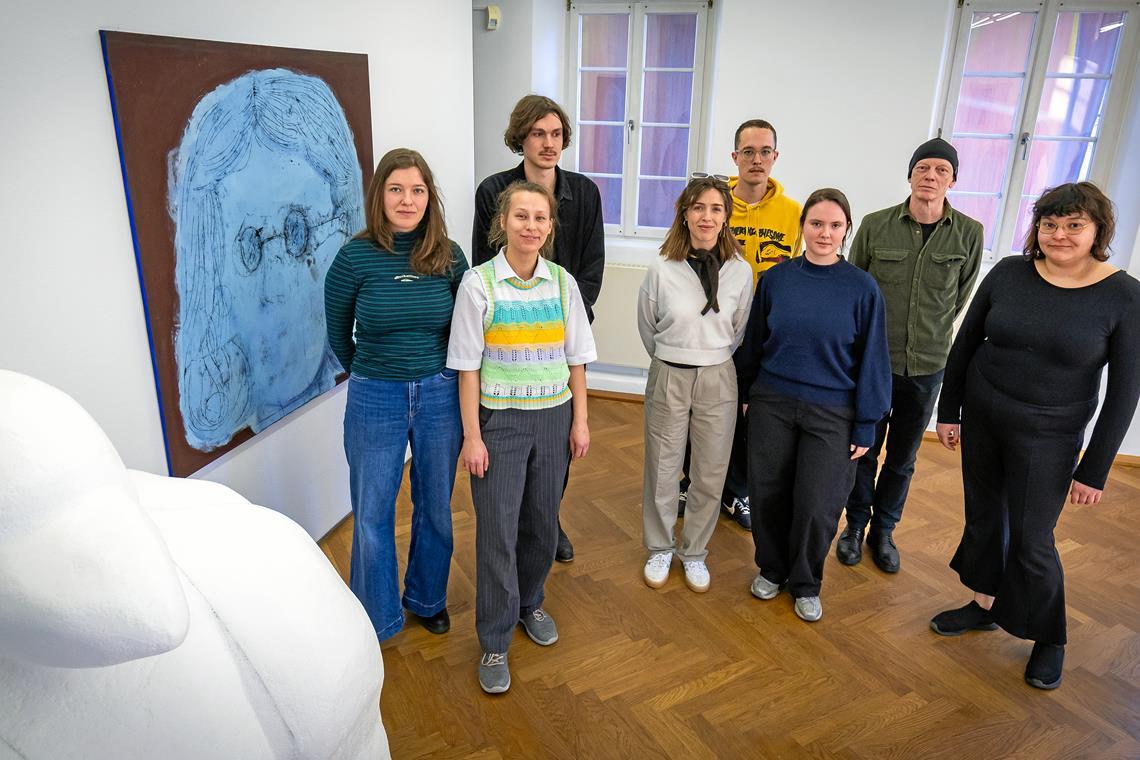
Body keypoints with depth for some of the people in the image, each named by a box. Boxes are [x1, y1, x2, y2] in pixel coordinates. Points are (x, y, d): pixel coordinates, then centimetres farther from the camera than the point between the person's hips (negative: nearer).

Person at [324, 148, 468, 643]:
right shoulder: (356, 258, -10)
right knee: (372, 515, 9)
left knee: (435, 507, 17)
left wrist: (436, 375, 10)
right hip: (374, 400, -1)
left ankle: (428, 599, 41)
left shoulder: (450, 257, -4)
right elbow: (338, 333, 5)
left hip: (439, 396, 2)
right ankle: (376, 621, 31)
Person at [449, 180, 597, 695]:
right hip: (499, 419, -3)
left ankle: (529, 603, 40)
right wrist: (472, 436, -9)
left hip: (554, 416, 3)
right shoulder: (479, 283, -9)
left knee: (542, 522, 14)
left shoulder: (563, 283, 0)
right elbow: (468, 366, -8)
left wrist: (580, 421, 4)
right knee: (497, 531, 1)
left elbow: (576, 359, 6)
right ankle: (495, 643, 18)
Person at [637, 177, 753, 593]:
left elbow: (740, 330, 9)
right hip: (668, 377, -1)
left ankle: (694, 552, 32)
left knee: (710, 475, 11)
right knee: (662, 470, 11)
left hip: (719, 380, 1)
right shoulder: (662, 270, -11)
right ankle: (660, 549, 33)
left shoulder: (740, 271, -7)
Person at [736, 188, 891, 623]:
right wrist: (747, 394, 12)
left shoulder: (862, 289, -6)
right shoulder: (776, 278, -1)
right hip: (772, 403, 2)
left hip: (832, 414, -2)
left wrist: (866, 426, -3)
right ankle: (771, 569, 35)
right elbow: (752, 342, 8)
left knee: (817, 505, 2)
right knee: (768, 495, 10)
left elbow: (871, 360, -2)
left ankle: (806, 583, 28)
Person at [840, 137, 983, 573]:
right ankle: (856, 525, 29)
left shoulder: (969, 234, -4)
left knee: (903, 457, 14)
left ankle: (884, 530, 32)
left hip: (928, 366, 1)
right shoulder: (875, 225, -5)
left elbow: (960, 297, 10)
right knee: (864, 451, 10)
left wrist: (932, 334, 13)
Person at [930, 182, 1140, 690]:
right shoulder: (1008, 273, -5)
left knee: (1031, 540, 3)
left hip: (1047, 437, -3)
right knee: (983, 516, 16)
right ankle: (984, 605, 37)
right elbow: (964, 345, 4)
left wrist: (1094, 470, -7)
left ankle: (1049, 639, 27)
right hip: (981, 418, 3)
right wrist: (948, 412, 5)